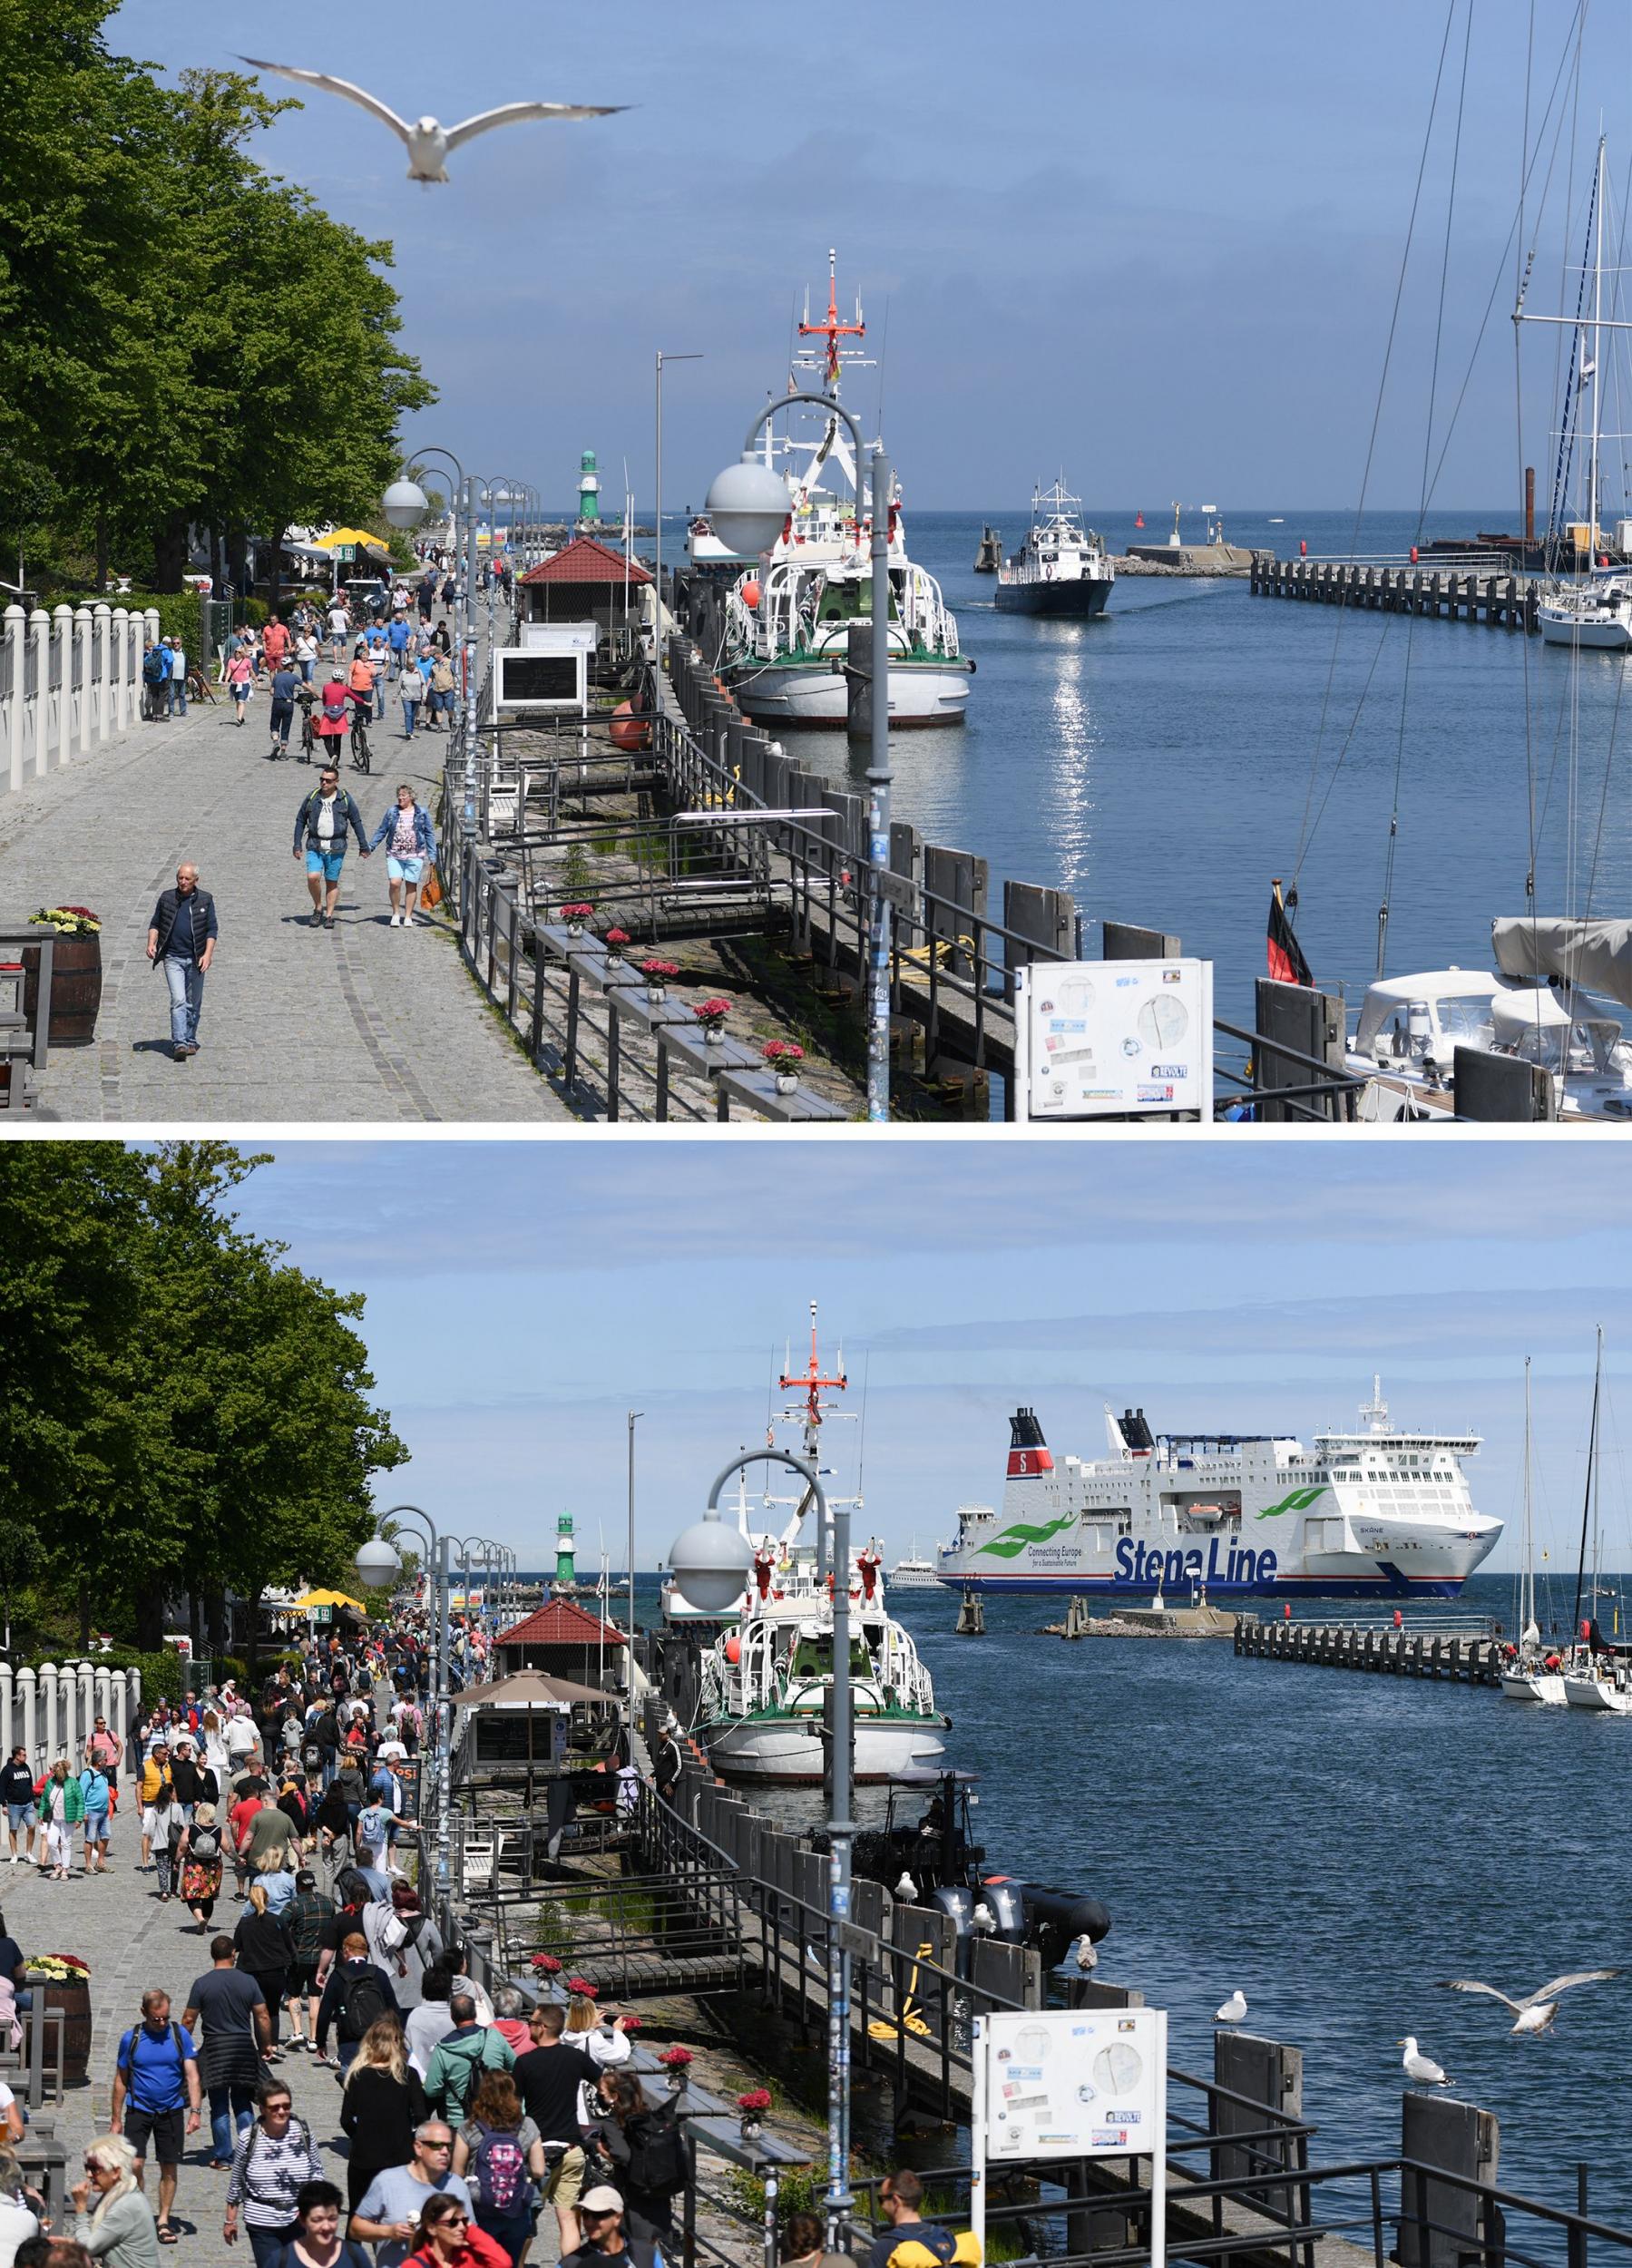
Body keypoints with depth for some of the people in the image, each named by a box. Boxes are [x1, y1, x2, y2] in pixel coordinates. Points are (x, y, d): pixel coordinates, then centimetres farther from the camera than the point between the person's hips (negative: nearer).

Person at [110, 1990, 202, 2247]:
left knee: (169, 2167, 5)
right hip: (138, 2108, -1)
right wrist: (116, 2119, 5)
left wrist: (196, 2110, -14)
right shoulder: (130, 2039, -3)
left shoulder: (180, 2035, -2)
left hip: (171, 2110, 1)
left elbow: (192, 2075, -4)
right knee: (135, 2164, -12)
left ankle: (163, 2221, 17)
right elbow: (121, 2081, 5)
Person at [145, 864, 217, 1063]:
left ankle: (190, 1041, 24)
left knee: (193, 1003, 10)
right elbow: (155, 924, 13)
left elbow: (212, 929, 1)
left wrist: (207, 954, -10)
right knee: (178, 1000, -13)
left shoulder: (205, 900, 3)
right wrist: (151, 943, -5)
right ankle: (179, 1044, -20)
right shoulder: (167, 898, 6)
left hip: (196, 959, 1)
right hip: (173, 958, -1)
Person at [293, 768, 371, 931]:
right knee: (313, 877, -16)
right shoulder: (312, 798, 4)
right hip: (315, 846, 1)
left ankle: (329, 916, 13)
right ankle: (318, 908, 5)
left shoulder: (345, 799, 1)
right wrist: (297, 845, 6)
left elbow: (356, 823, 6)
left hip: (336, 848, -1)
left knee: (332, 883, 4)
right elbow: (300, 821, 11)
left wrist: (364, 846, 5)